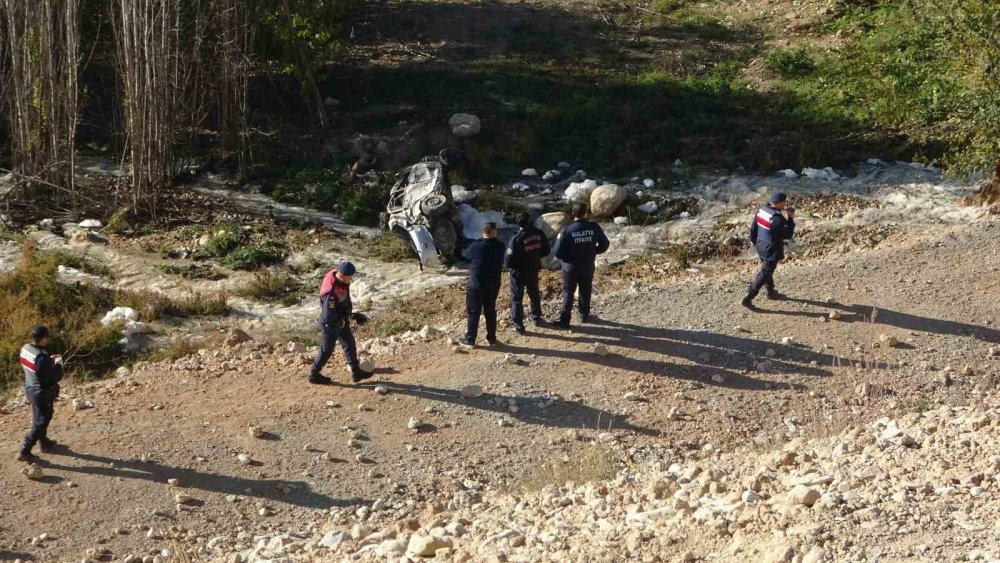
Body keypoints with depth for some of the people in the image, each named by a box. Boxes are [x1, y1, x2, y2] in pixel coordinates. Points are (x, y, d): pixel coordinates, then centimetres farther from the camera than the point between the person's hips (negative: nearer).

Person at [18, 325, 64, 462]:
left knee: (39, 418, 27)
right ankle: (24, 452, 10)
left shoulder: (25, 349, -6)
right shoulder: (41, 357, -32)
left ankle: (44, 443, 45)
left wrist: (49, 361, 6)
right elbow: (55, 377, -25)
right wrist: (58, 365, -7)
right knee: (40, 423, 6)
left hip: (30, 389, 9)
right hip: (42, 393, -9)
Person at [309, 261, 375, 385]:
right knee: (327, 350, 11)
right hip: (332, 324, -8)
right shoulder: (331, 292, -39)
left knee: (350, 344, 19)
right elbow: (329, 316, -33)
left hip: (341, 319, 8)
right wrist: (351, 317, -24)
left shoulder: (336, 273, -14)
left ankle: (356, 372, 33)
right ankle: (314, 375, 31)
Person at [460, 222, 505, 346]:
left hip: (476, 284, -4)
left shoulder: (475, 247, -17)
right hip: (494, 284, 4)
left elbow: (465, 255, 2)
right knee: (490, 311, 15)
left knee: (473, 312, 6)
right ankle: (491, 339, 20)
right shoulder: (500, 247, -5)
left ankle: (470, 339, 11)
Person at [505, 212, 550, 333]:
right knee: (534, 294, 25)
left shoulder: (517, 239, -27)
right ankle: (536, 318, 40)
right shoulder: (539, 234, -11)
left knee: (516, 298, 8)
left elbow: (509, 260, -24)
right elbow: (546, 251, 3)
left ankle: (518, 325, 10)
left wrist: (508, 264, -1)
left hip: (519, 272, -5)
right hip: (534, 270, 5)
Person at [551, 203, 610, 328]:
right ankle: (585, 315, 36)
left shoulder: (566, 230, -20)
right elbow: (605, 244, -1)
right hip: (588, 267, 2)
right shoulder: (594, 227, -14)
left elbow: (558, 253, -16)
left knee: (568, 293, 10)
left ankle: (565, 320, 11)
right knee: (586, 292, 22)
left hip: (571, 267, -2)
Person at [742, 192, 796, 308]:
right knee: (764, 274, 3)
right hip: (772, 251, -8)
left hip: (761, 247, 8)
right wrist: (791, 218, -14)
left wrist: (755, 242, 22)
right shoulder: (778, 219, -29)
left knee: (767, 270, 26)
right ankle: (748, 298, 5)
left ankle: (771, 292, 45)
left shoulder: (761, 210, -4)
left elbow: (753, 228, 7)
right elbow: (788, 235, -18)